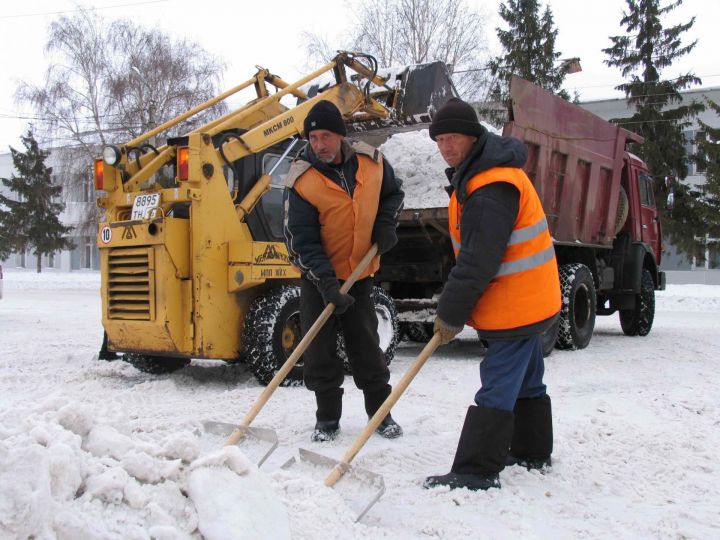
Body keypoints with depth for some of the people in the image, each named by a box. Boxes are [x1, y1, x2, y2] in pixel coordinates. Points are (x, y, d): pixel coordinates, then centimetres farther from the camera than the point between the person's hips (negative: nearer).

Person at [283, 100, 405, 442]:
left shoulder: (371, 162, -7)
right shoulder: (301, 180, -18)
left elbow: (393, 193, 14)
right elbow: (301, 240, -19)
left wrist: (386, 222, -6)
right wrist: (326, 282, -26)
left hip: (359, 273, 2)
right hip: (318, 277, -2)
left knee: (366, 346, 10)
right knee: (319, 350, 0)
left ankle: (380, 411, 25)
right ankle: (327, 418, 16)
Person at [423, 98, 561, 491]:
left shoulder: (490, 190, -25)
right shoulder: (480, 170, 11)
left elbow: (478, 262, -27)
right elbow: (473, 250, 19)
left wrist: (450, 313, -18)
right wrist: (454, 307, 17)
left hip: (515, 305, -11)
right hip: (529, 301, 11)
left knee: (497, 388, -7)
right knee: (526, 380, 20)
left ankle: (477, 472, -2)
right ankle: (531, 453, 34)